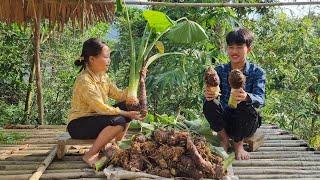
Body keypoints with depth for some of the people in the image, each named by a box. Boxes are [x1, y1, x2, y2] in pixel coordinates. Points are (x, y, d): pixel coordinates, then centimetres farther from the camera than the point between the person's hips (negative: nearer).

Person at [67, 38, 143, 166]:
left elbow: (119, 95, 1)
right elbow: (101, 108, -24)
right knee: (118, 121, -29)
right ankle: (90, 155, -16)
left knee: (126, 107, -2)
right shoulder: (84, 81, -23)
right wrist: (127, 114, -19)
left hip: (95, 118, 9)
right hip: (78, 124, -9)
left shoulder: (102, 76, 5)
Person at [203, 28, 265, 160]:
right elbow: (213, 92, -10)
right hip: (224, 120, 1)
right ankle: (224, 139, -2)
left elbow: (260, 100, -20)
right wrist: (209, 94, -37)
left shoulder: (257, 72, -4)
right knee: (209, 104, -27)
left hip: (246, 123, -1)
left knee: (246, 106, -34)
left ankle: (239, 143, -4)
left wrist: (246, 97, -45)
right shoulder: (220, 70, 3)